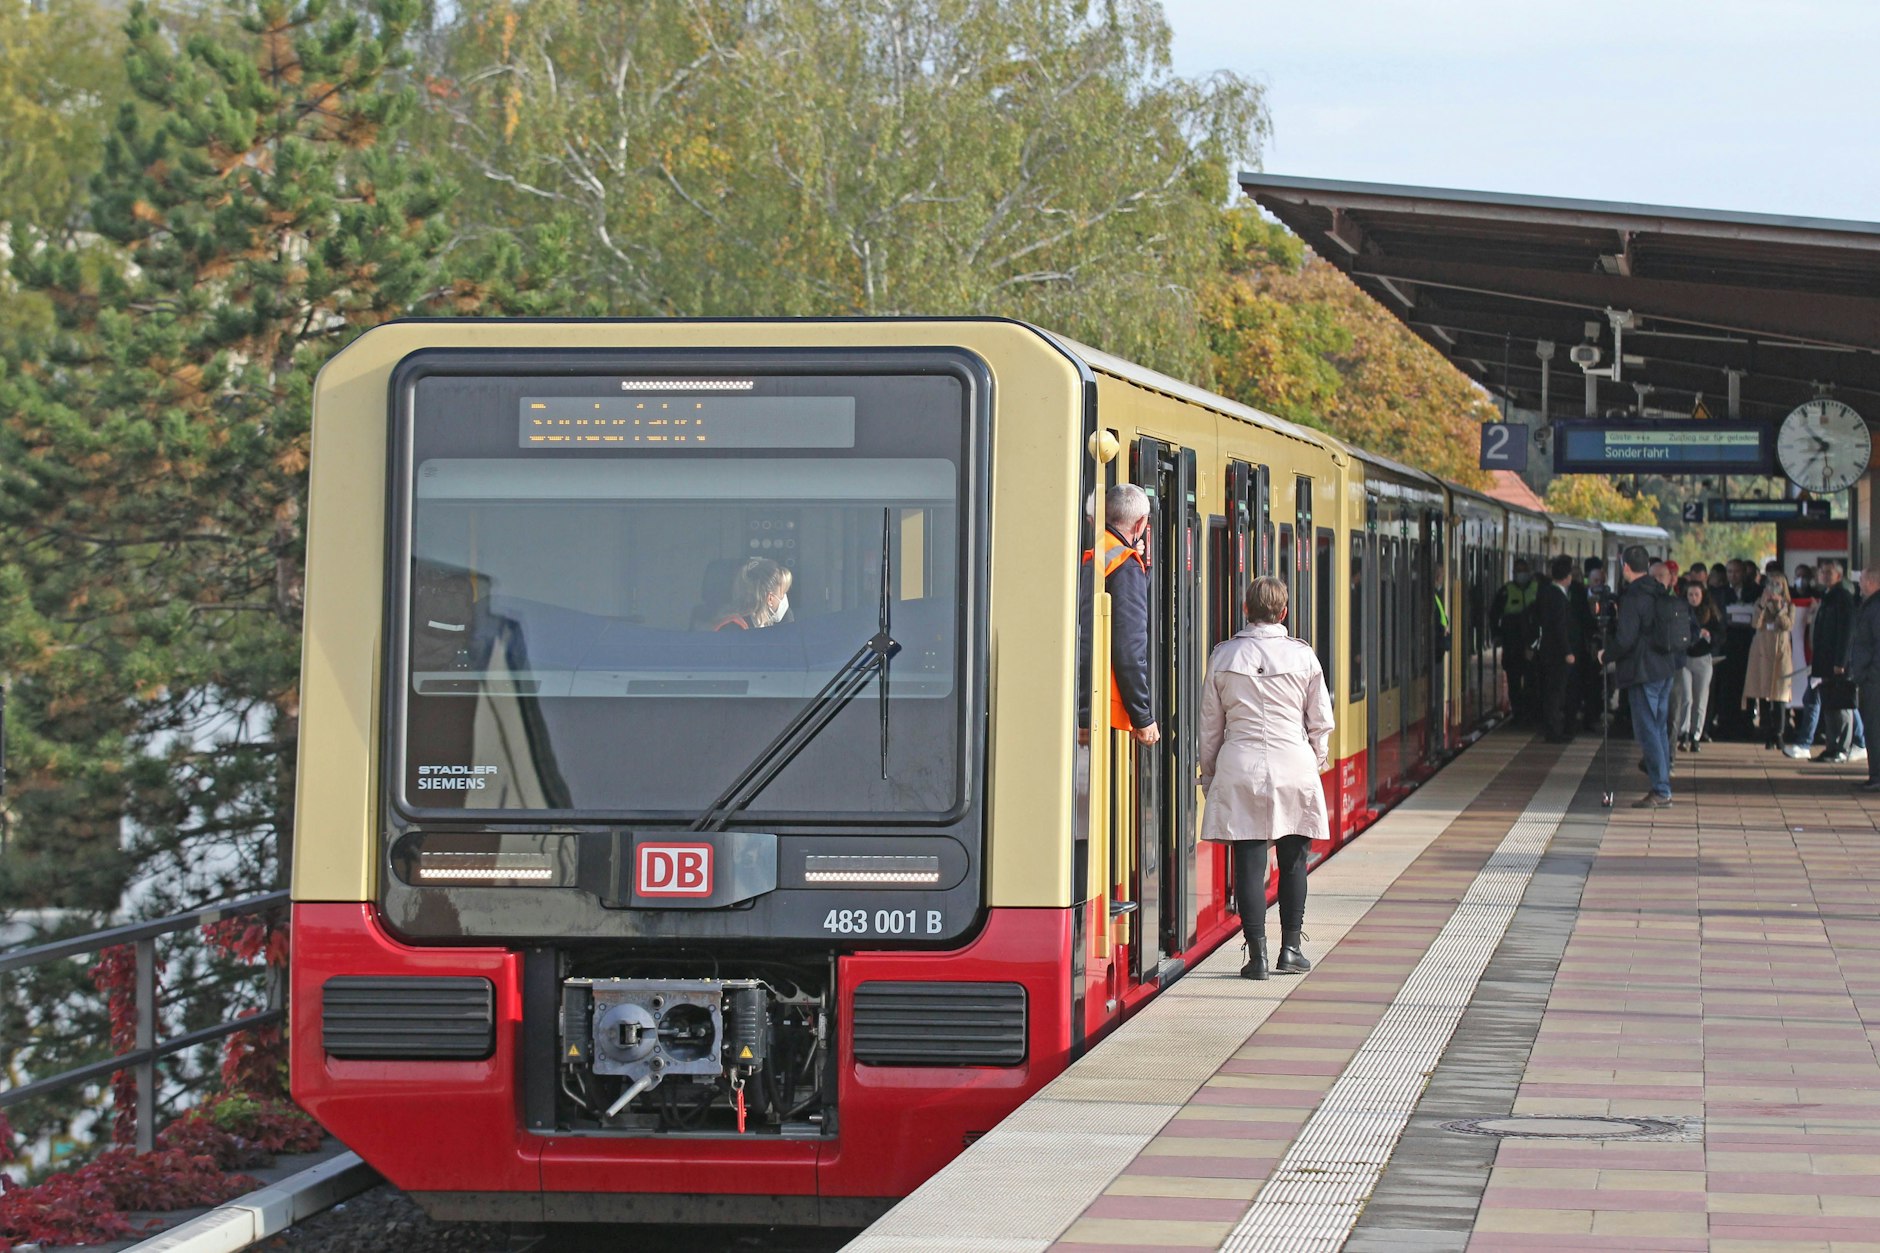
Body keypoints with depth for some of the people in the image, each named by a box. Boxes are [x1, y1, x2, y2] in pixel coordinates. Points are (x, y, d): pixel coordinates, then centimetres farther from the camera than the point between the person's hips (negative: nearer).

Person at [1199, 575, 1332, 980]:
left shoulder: (1223, 657, 1)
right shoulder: (1302, 656, 0)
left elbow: (1210, 724, 7)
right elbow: (1321, 721, 6)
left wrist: (1209, 775, 16)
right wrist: (1317, 764, 21)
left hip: (1239, 768, 0)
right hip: (1293, 765, 0)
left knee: (1249, 861, -1)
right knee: (1293, 859, 11)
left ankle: (1257, 953, -5)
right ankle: (1290, 948, 13)